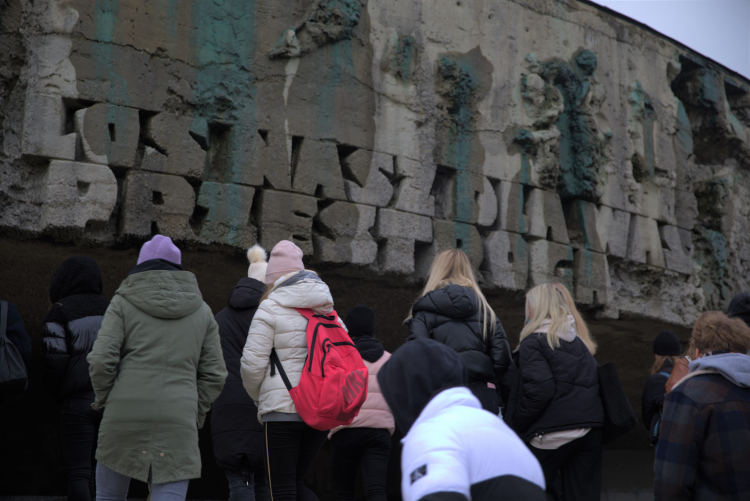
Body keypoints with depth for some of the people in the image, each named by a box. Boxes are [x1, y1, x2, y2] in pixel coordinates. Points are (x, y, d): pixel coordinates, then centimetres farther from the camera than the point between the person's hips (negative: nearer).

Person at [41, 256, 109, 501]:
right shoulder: (109, 309, 11)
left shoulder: (59, 311, -4)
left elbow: (54, 360, -9)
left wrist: (57, 393, 8)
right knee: (96, 470, 12)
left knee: (78, 472, -3)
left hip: (80, 400, -5)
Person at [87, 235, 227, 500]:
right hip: (178, 424, 1)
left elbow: (101, 360, -6)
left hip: (125, 418, -1)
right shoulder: (201, 310, 13)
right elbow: (214, 374, 9)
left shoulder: (123, 302, 5)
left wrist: (105, 398, 10)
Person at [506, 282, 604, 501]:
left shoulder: (533, 342, -5)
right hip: (591, 429, 7)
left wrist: (517, 425, -7)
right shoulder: (580, 341, 19)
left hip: (554, 431, -6)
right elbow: (596, 381, 16)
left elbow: (540, 390, -16)